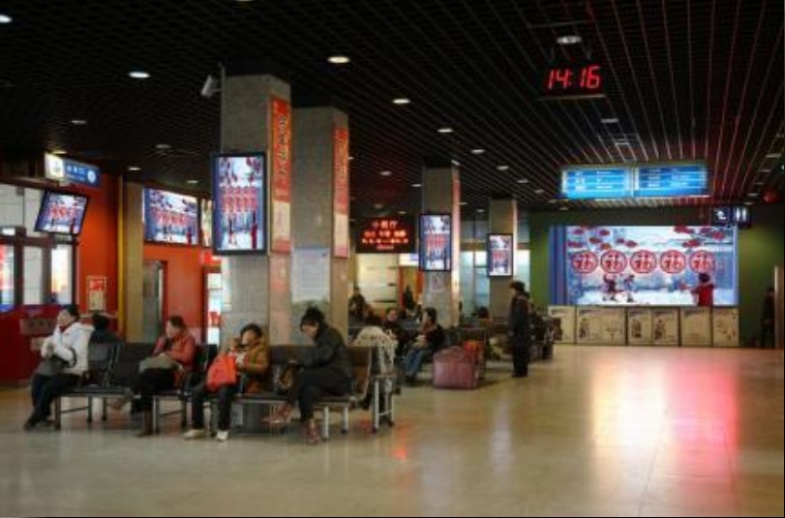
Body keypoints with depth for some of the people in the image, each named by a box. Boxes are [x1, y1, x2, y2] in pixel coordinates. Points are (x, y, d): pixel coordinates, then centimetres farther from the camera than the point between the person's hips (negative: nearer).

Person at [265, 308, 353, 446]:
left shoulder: (331, 334, 1)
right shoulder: (320, 339, 26)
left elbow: (323, 356, -15)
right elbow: (317, 362, 15)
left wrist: (301, 360, -9)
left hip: (340, 378, -7)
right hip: (327, 380, 7)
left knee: (304, 376, -28)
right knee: (307, 391, -28)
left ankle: (285, 412, -24)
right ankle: (311, 430, -40)